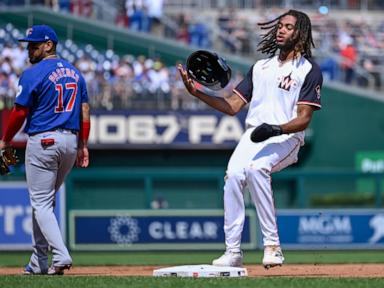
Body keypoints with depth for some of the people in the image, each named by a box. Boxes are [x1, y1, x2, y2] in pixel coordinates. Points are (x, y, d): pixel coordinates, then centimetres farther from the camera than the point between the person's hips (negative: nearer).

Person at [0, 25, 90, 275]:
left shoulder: (33, 74, -10)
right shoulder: (74, 72, 11)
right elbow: (85, 111, 10)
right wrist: (83, 145, 12)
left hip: (42, 140, -7)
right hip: (71, 141, 7)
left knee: (41, 203, -4)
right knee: (45, 201, 16)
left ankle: (61, 256, -19)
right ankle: (39, 262, 17)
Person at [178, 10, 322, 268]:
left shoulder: (309, 70, 2)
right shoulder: (261, 67, 21)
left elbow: (304, 119, -7)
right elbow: (233, 106, 15)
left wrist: (278, 129, -26)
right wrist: (198, 93, 2)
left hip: (286, 138, -5)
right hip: (252, 135, 5)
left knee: (256, 167, -35)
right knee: (234, 174, -25)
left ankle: (272, 245, -31)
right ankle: (233, 252, -24)